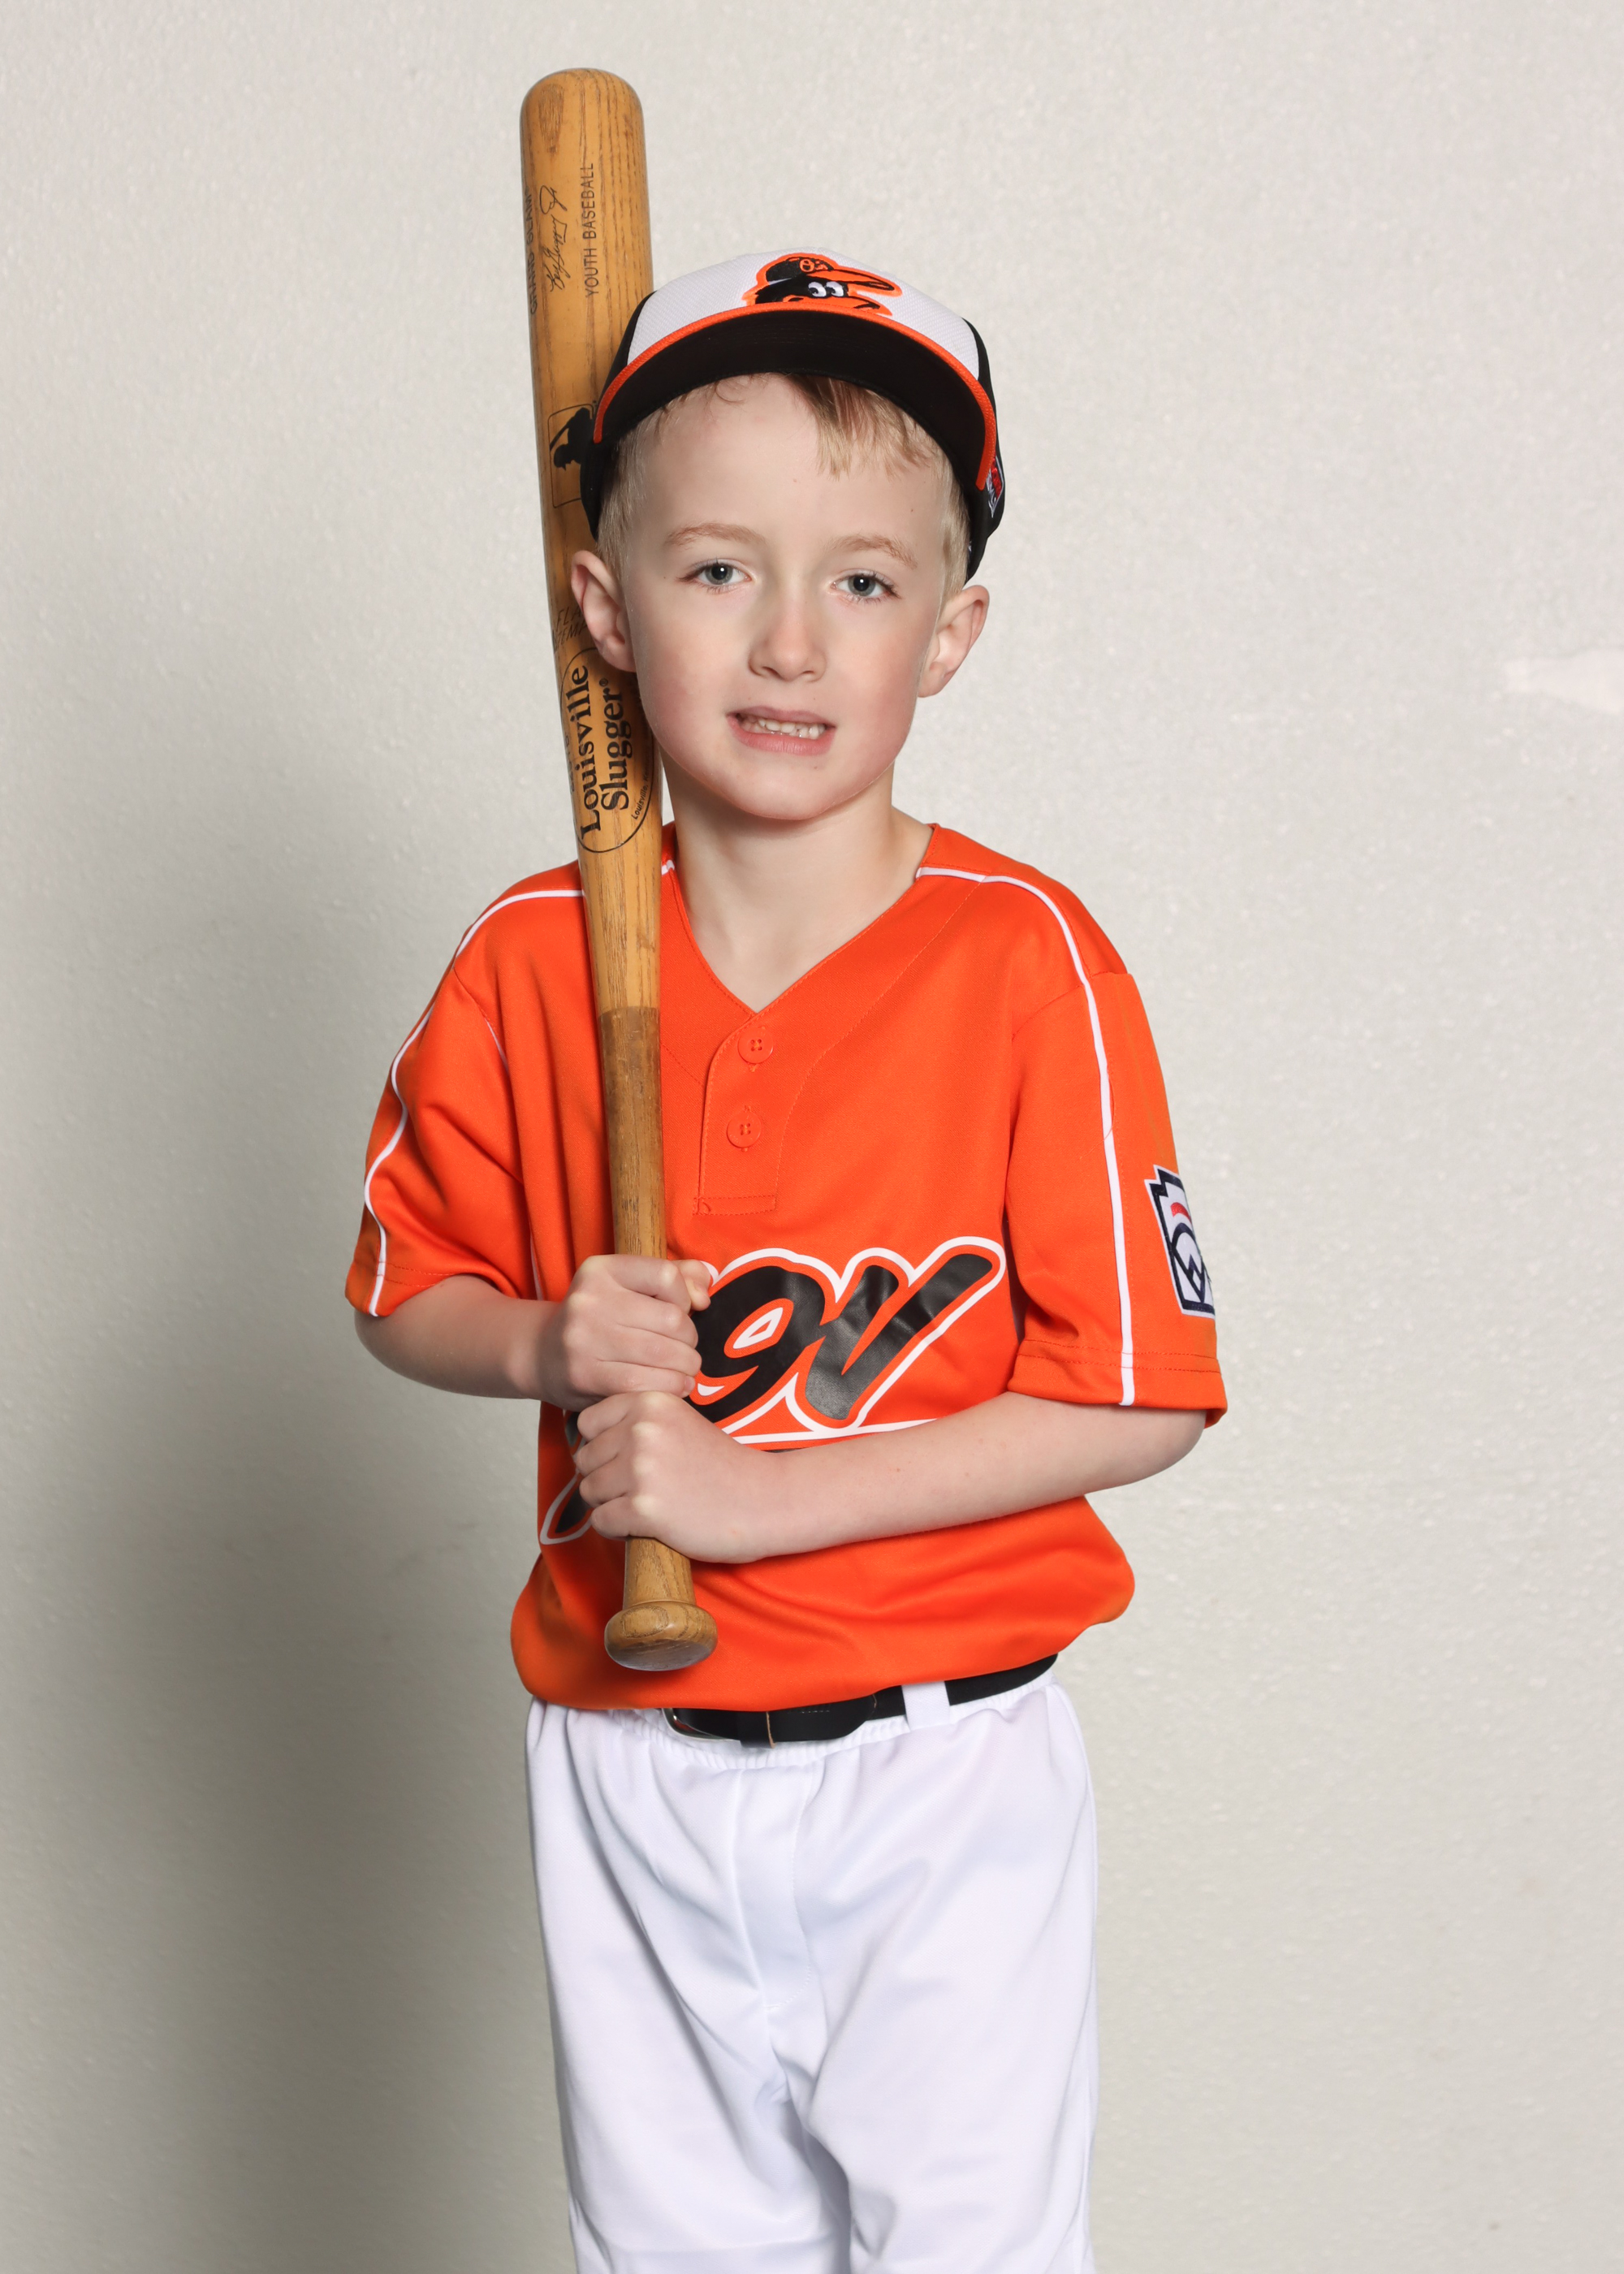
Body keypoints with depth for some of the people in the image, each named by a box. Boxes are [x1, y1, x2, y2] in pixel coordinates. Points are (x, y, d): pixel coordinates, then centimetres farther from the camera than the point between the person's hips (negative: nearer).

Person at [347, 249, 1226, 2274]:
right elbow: (405, 1287, 9)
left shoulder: (1027, 964, -14)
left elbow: (1140, 1395, -14)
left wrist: (757, 1495, -19)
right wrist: (550, 1347, -14)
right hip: (626, 1776, 3)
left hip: (941, 1780, -3)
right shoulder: (529, 966, -5)